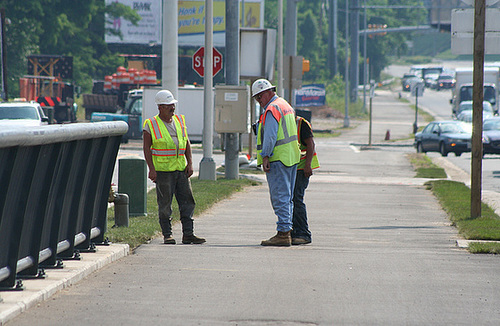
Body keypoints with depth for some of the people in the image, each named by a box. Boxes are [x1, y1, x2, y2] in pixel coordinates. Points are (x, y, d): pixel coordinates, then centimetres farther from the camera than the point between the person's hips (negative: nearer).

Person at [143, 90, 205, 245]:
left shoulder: (180, 121, 14)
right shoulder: (151, 125, -1)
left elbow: (186, 143, 16)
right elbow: (146, 148, -3)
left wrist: (190, 163, 6)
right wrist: (151, 169, -11)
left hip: (181, 169, 5)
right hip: (163, 170, -5)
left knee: (187, 201, 1)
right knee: (165, 204, -2)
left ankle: (188, 234, 4)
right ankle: (167, 235, 4)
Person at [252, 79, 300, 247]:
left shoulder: (272, 109, -11)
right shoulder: (286, 106, 19)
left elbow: (270, 135, -19)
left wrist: (265, 157, -18)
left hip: (277, 159, -10)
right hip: (291, 157, 10)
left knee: (280, 197, -10)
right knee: (287, 198, 12)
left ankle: (283, 233, -13)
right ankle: (287, 231, 13)